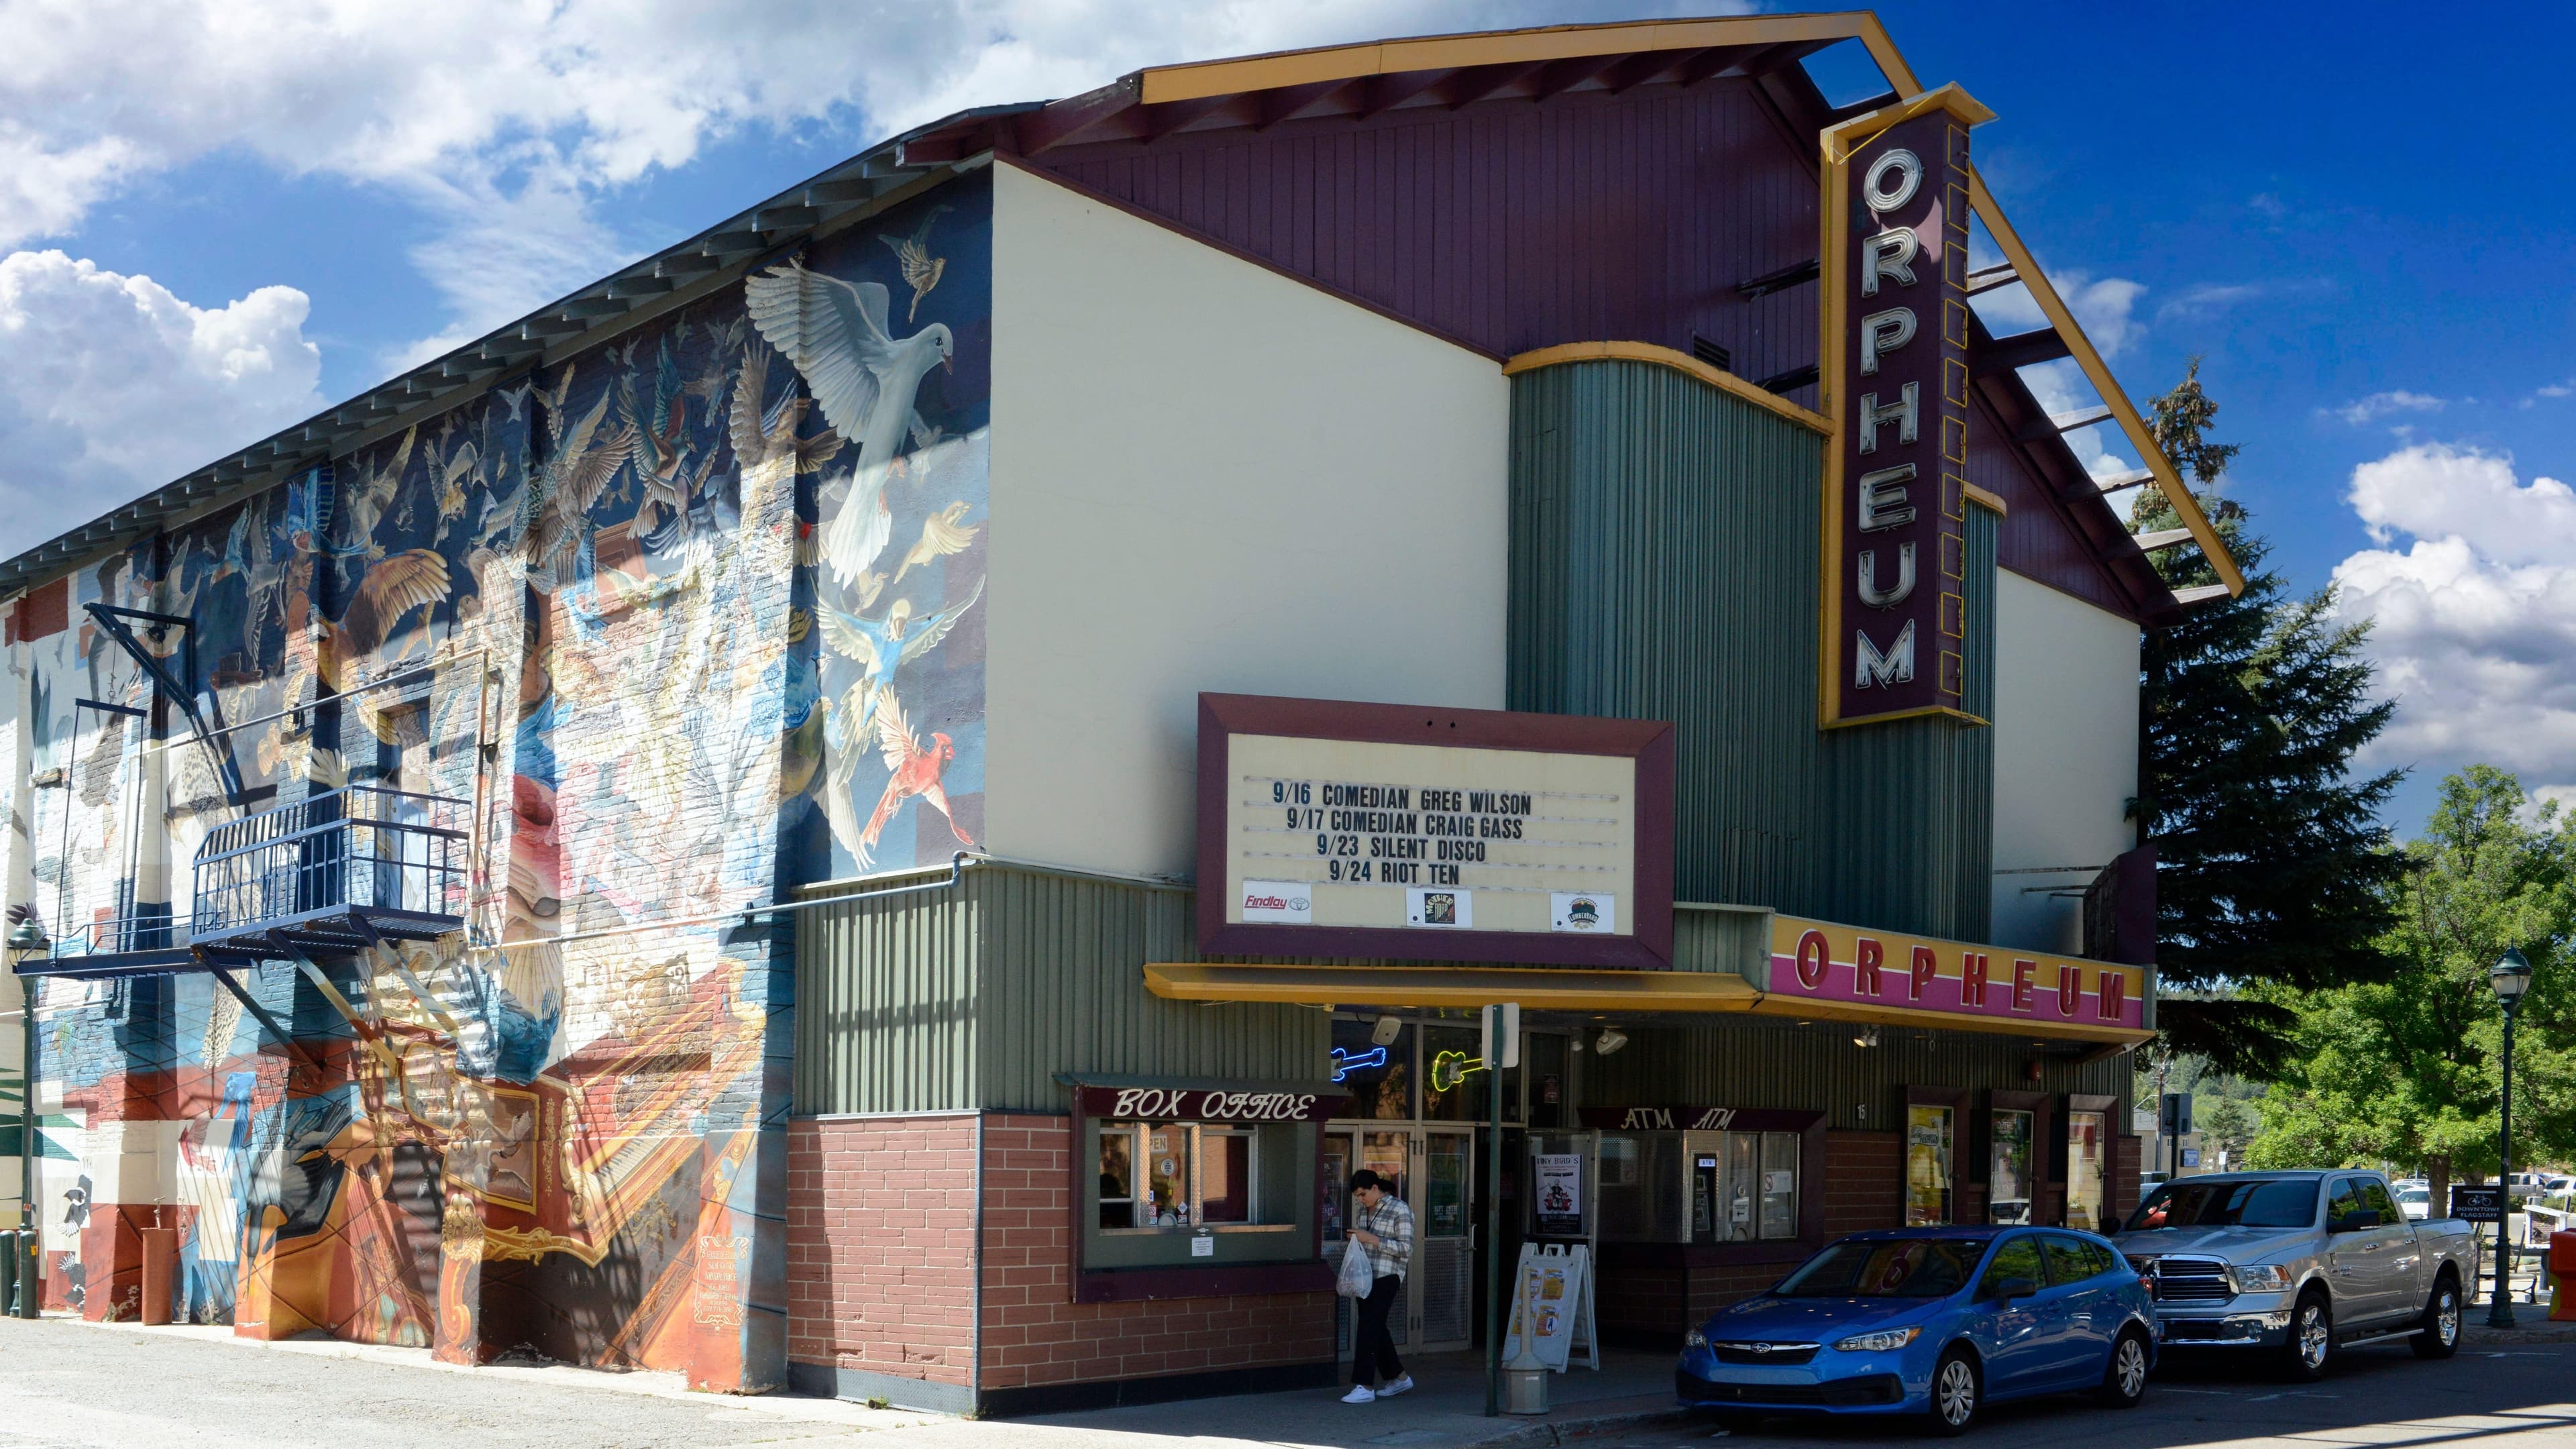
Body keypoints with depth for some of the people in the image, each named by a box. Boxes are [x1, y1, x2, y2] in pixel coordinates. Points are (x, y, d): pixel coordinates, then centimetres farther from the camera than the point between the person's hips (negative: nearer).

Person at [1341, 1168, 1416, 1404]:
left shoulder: (1399, 1210, -9)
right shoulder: (1363, 1210, 14)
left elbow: (1406, 1248, -14)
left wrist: (1371, 1239, -18)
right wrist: (1355, 1238, 4)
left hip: (1387, 1277, -8)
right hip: (1366, 1276, 8)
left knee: (1370, 1327, -14)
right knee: (1376, 1328, 12)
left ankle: (1364, 1387, -15)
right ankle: (1399, 1377, 26)